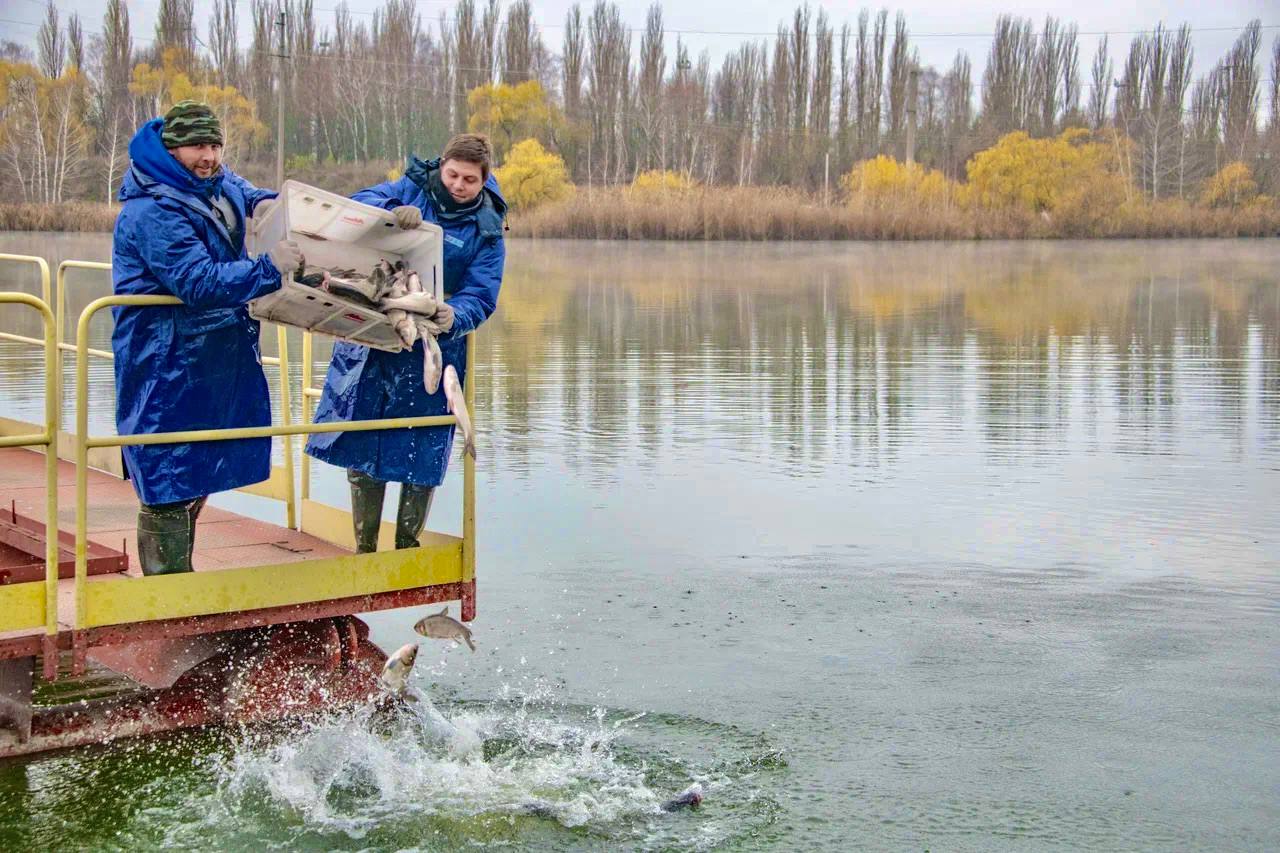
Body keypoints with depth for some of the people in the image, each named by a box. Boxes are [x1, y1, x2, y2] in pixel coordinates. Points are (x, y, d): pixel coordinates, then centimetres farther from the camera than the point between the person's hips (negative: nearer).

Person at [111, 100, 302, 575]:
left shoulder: (215, 184, 7)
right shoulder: (152, 213, -23)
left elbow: (238, 189, 33)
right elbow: (201, 283, -31)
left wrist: (263, 202, 12)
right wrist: (269, 267, -35)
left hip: (216, 356, 10)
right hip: (167, 370, -10)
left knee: (197, 476, 18)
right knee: (168, 481, -6)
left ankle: (179, 575, 30)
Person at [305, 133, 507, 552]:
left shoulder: (486, 231, -1)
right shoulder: (413, 188, 4)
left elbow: (479, 298, -10)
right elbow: (360, 202, -11)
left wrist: (454, 318, -32)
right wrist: (393, 211, -32)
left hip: (431, 349, -1)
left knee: (421, 454, 3)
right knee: (361, 444, 6)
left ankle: (407, 548, 21)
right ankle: (364, 547, 20)